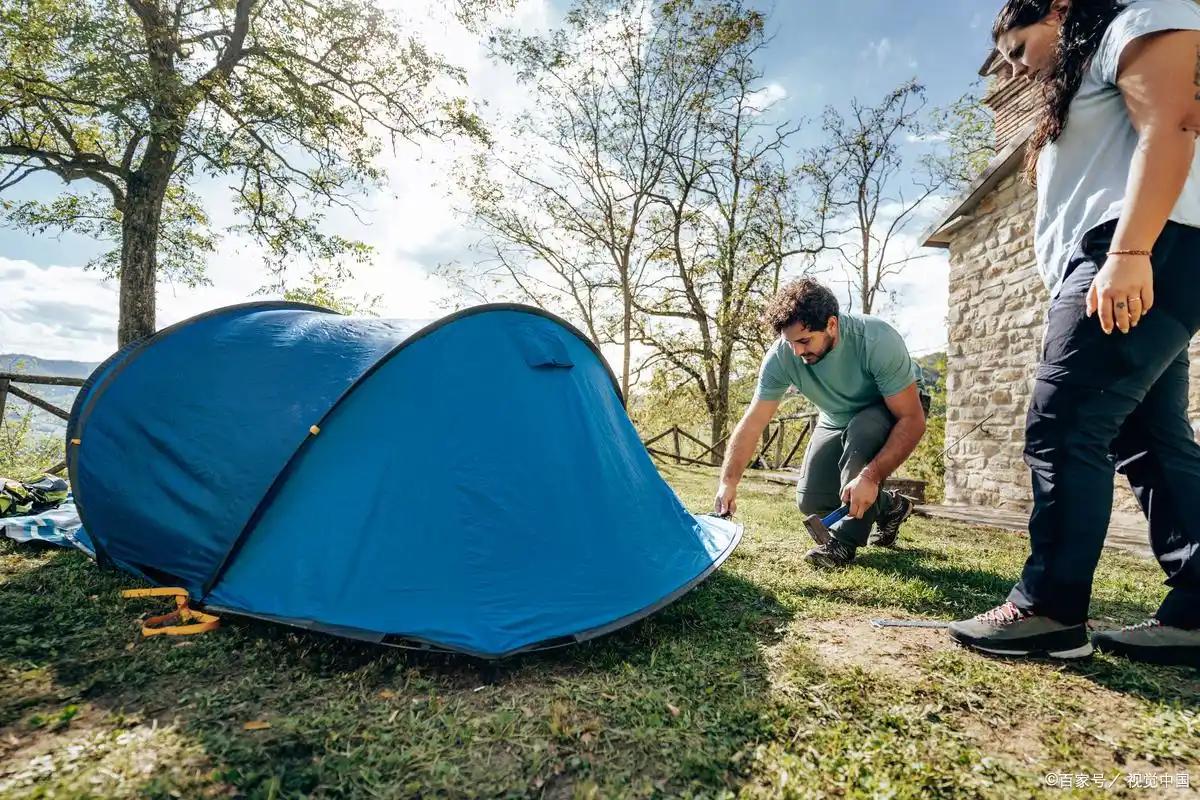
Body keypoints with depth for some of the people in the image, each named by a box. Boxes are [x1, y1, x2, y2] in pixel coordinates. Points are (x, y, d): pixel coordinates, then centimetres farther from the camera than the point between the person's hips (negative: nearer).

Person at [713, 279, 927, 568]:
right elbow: (753, 423, -23)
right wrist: (728, 482, -32)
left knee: (862, 430, -38)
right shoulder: (781, 357, -26)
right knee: (811, 502, -6)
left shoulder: (877, 340, -37)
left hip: (894, 410, -4)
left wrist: (871, 476, -44)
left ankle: (846, 540, -22)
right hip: (838, 422, 4)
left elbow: (912, 419, -34)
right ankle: (888, 507, 22)